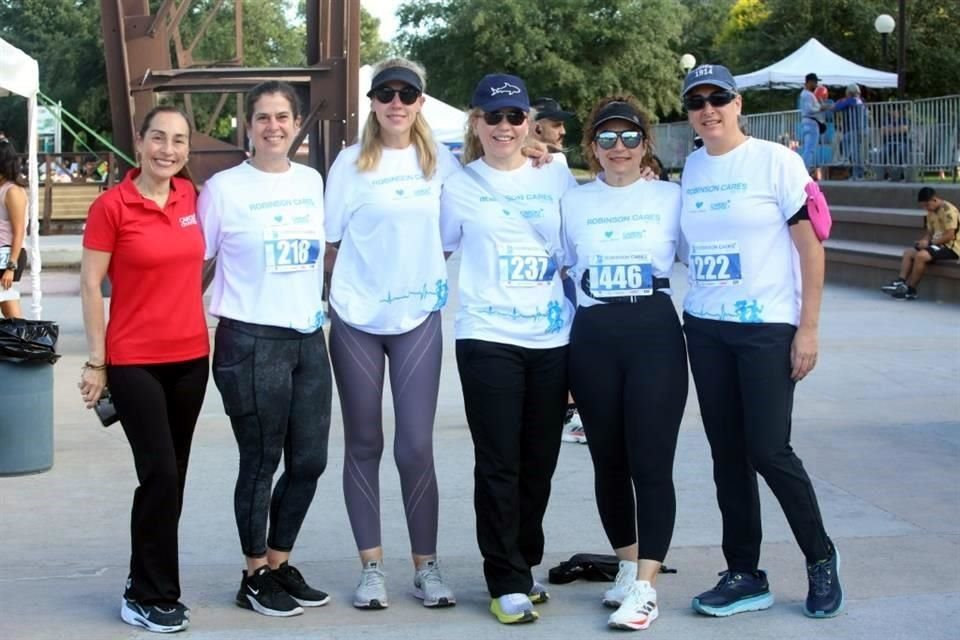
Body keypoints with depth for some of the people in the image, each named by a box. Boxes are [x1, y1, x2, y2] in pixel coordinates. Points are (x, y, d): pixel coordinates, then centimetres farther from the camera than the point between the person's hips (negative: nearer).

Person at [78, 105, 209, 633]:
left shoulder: (191, 196, 5)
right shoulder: (111, 206, -10)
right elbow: (90, 286, -7)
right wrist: (96, 361, -9)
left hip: (191, 355, 6)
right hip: (134, 361, -5)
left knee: (174, 476, 11)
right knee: (160, 474, -9)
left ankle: (149, 579, 25)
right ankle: (147, 596, 5)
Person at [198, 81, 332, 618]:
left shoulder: (313, 181, 8)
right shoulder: (224, 188, -6)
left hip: (309, 338, 5)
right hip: (251, 342, -5)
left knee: (309, 461, 8)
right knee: (261, 463, 3)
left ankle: (280, 564, 26)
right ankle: (256, 577, 18)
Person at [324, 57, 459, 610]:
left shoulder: (441, 161, 3)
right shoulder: (352, 162, -1)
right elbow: (328, 237, 2)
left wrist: (435, 276, 2)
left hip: (419, 318, 1)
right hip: (355, 319, 0)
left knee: (416, 446, -2)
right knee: (364, 444, 6)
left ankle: (426, 565, 12)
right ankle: (372, 566, 15)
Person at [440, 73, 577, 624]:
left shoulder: (557, 177, 8)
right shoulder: (460, 187, 2)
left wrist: (583, 332, 10)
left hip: (553, 339, 3)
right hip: (489, 340, -2)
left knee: (540, 463, 9)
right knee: (499, 465, -2)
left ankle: (524, 563, 27)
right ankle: (508, 581, 7)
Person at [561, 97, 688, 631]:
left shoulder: (672, 197, 4)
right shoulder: (573, 203, 9)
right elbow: (559, 268, 14)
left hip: (655, 334, -2)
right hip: (592, 339, 2)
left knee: (651, 462, -8)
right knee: (609, 462, 9)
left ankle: (646, 587, -4)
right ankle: (629, 565, 27)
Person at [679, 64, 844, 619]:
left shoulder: (776, 160, -7)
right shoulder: (691, 169, 8)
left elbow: (811, 245, -8)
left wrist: (809, 328, -12)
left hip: (768, 328, -5)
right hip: (705, 328, 5)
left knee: (769, 451, -7)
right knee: (728, 455, 7)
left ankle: (821, 559, 16)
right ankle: (745, 576, 17)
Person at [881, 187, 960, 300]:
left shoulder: (949, 211, -17)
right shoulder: (932, 212, 12)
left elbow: (950, 236, -23)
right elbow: (929, 232, 16)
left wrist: (929, 242, -21)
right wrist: (923, 241, -6)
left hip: (951, 247, -10)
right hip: (937, 244, 10)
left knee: (921, 255, -29)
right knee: (908, 253, -2)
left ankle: (910, 290, -19)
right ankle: (900, 282, -16)